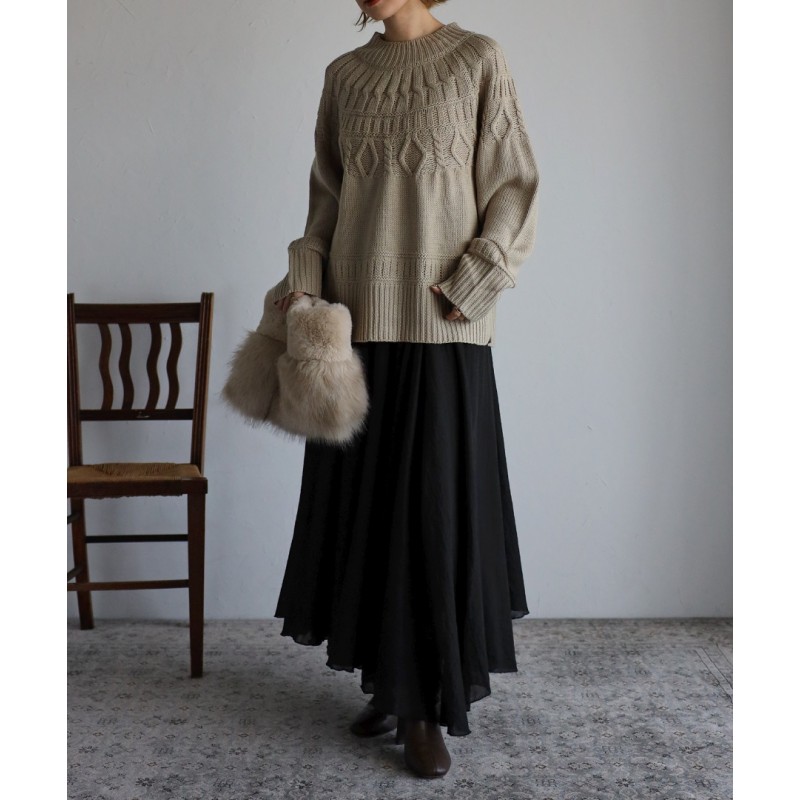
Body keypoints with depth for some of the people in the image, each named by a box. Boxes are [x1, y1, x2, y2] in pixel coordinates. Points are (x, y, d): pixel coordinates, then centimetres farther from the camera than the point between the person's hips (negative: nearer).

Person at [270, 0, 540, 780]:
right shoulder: (344, 74, 13)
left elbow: (514, 189, -1)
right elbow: (325, 197, 15)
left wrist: (466, 289, -10)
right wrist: (302, 282, 1)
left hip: (442, 329, -4)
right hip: (356, 322, 4)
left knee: (436, 509, -2)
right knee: (364, 504, 6)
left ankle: (426, 707, 8)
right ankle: (388, 683, 21)